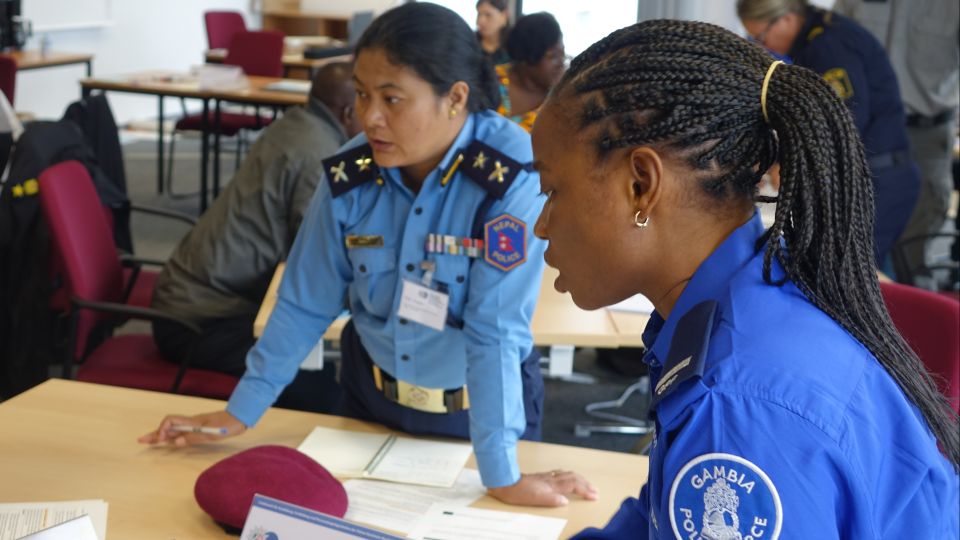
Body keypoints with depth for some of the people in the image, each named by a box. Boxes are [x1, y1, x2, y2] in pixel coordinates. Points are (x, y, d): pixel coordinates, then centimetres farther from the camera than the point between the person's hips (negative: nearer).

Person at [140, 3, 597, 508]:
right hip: (372, 391, 4)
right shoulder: (350, 172, -13)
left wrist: (501, 476, -28)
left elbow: (495, 329, -29)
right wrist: (239, 411, -2)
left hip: (485, 404, -4)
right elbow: (305, 302, -4)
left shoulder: (511, 175, -27)